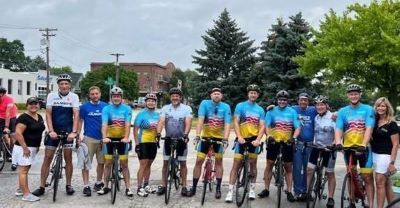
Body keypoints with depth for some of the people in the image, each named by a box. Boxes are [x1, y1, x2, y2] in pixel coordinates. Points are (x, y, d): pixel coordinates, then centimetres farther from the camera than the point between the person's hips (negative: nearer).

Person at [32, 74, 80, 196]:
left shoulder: (74, 97, -4)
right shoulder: (51, 96, -2)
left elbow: (76, 115, -10)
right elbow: (48, 114, -5)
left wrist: (74, 132, -21)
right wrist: (51, 131, -17)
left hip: (68, 131, -1)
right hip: (54, 131, 1)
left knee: (68, 158, 3)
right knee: (47, 158, 1)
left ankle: (68, 185, 15)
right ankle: (42, 187, 7)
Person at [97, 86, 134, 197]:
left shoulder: (127, 109, -6)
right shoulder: (106, 109, -6)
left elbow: (127, 124, -16)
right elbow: (104, 124, -18)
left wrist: (126, 137, -30)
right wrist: (104, 137, -34)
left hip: (122, 139, 0)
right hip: (110, 138, 1)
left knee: (124, 164, 3)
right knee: (108, 163, 6)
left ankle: (128, 188, 7)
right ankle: (106, 187, 17)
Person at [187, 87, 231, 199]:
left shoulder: (226, 107, -10)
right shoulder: (205, 103, -12)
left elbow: (227, 124, -17)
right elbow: (200, 120, -21)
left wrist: (225, 138, -31)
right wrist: (197, 135, -31)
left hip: (219, 137, 0)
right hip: (206, 136, 0)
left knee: (218, 161, 3)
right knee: (199, 161, -1)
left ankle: (218, 188, 12)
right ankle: (194, 187, 8)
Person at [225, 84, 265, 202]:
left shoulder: (260, 110, 8)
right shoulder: (240, 106, 0)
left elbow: (262, 126, 2)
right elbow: (236, 122, -6)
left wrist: (258, 139, -14)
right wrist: (239, 137, -19)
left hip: (254, 139, 3)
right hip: (242, 139, -2)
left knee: (253, 164, 8)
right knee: (236, 164, -5)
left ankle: (252, 189, 19)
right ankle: (231, 191, -5)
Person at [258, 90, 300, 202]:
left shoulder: (292, 112, 2)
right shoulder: (272, 111, 2)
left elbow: (297, 127, -3)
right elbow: (266, 126, -5)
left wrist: (293, 138, -21)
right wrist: (269, 136, -23)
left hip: (287, 143, 0)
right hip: (273, 141, 0)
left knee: (288, 167, 4)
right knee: (269, 165, 4)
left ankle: (289, 191, 12)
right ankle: (266, 189, 14)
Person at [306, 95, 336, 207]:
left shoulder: (332, 117, -11)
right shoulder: (316, 118, 7)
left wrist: (333, 144, -27)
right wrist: (312, 142, 3)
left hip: (329, 148, -5)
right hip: (316, 147, 5)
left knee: (330, 174, 6)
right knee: (309, 170, -3)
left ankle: (330, 198, 15)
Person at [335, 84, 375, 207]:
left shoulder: (368, 109, -2)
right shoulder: (342, 111, 4)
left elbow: (369, 128, -12)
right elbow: (338, 129, -4)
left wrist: (363, 144, -26)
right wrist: (338, 143, -22)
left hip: (363, 148, -3)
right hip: (348, 148, 3)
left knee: (367, 177, -4)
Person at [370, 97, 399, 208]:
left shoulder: (392, 124, -8)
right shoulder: (374, 122, 9)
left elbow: (395, 145, -10)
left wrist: (392, 162, -15)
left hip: (385, 156, -6)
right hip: (374, 155, 6)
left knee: (380, 183, -5)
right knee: (386, 184, 13)